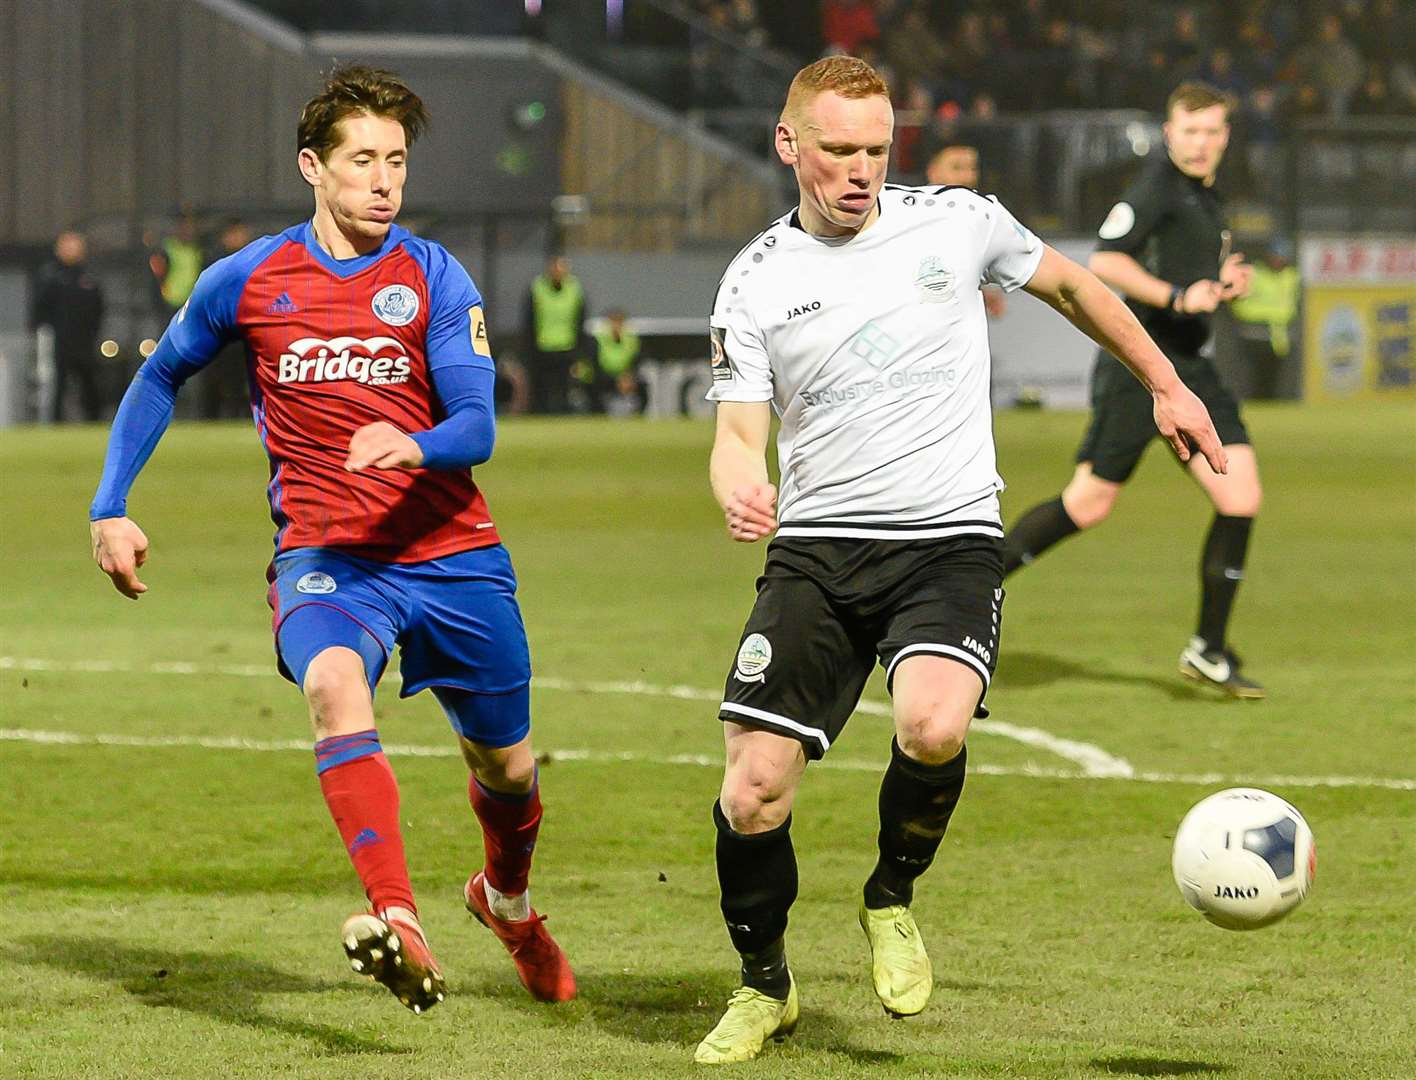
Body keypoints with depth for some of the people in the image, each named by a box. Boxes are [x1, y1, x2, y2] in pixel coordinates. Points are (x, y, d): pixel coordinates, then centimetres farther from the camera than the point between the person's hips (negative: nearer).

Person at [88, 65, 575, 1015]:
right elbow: (160, 379, 20)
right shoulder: (248, 282, 2)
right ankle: (399, 925, -51)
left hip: (452, 554, 1)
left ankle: (508, 899, 50)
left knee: (508, 770, 13)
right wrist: (112, 509, 12)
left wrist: (415, 445, -33)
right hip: (324, 559, -1)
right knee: (335, 687, -34)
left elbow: (478, 428, -10)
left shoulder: (434, 279, 0)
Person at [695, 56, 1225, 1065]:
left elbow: (1069, 284, 19)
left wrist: (1167, 385, 25)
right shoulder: (756, 282, 3)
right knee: (755, 789, -9)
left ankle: (893, 898, 1)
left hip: (949, 540, -1)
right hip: (816, 552, 1)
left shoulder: (958, 222, 2)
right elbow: (740, 436, 1)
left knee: (933, 727, -31)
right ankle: (764, 989, 18)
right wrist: (738, 491, -23)